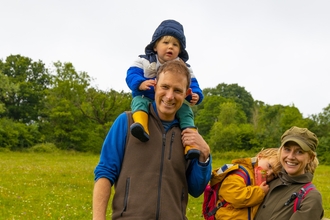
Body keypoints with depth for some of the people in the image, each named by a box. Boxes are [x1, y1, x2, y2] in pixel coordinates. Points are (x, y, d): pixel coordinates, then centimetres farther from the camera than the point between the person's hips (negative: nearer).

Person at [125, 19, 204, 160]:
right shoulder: (144, 61, 1)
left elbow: (192, 85, 2)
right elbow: (131, 75, -11)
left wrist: (195, 96, -24)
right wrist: (141, 83, -35)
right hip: (147, 99, -1)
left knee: (186, 110, -24)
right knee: (139, 101, -31)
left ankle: (190, 145, -36)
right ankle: (141, 126, -59)